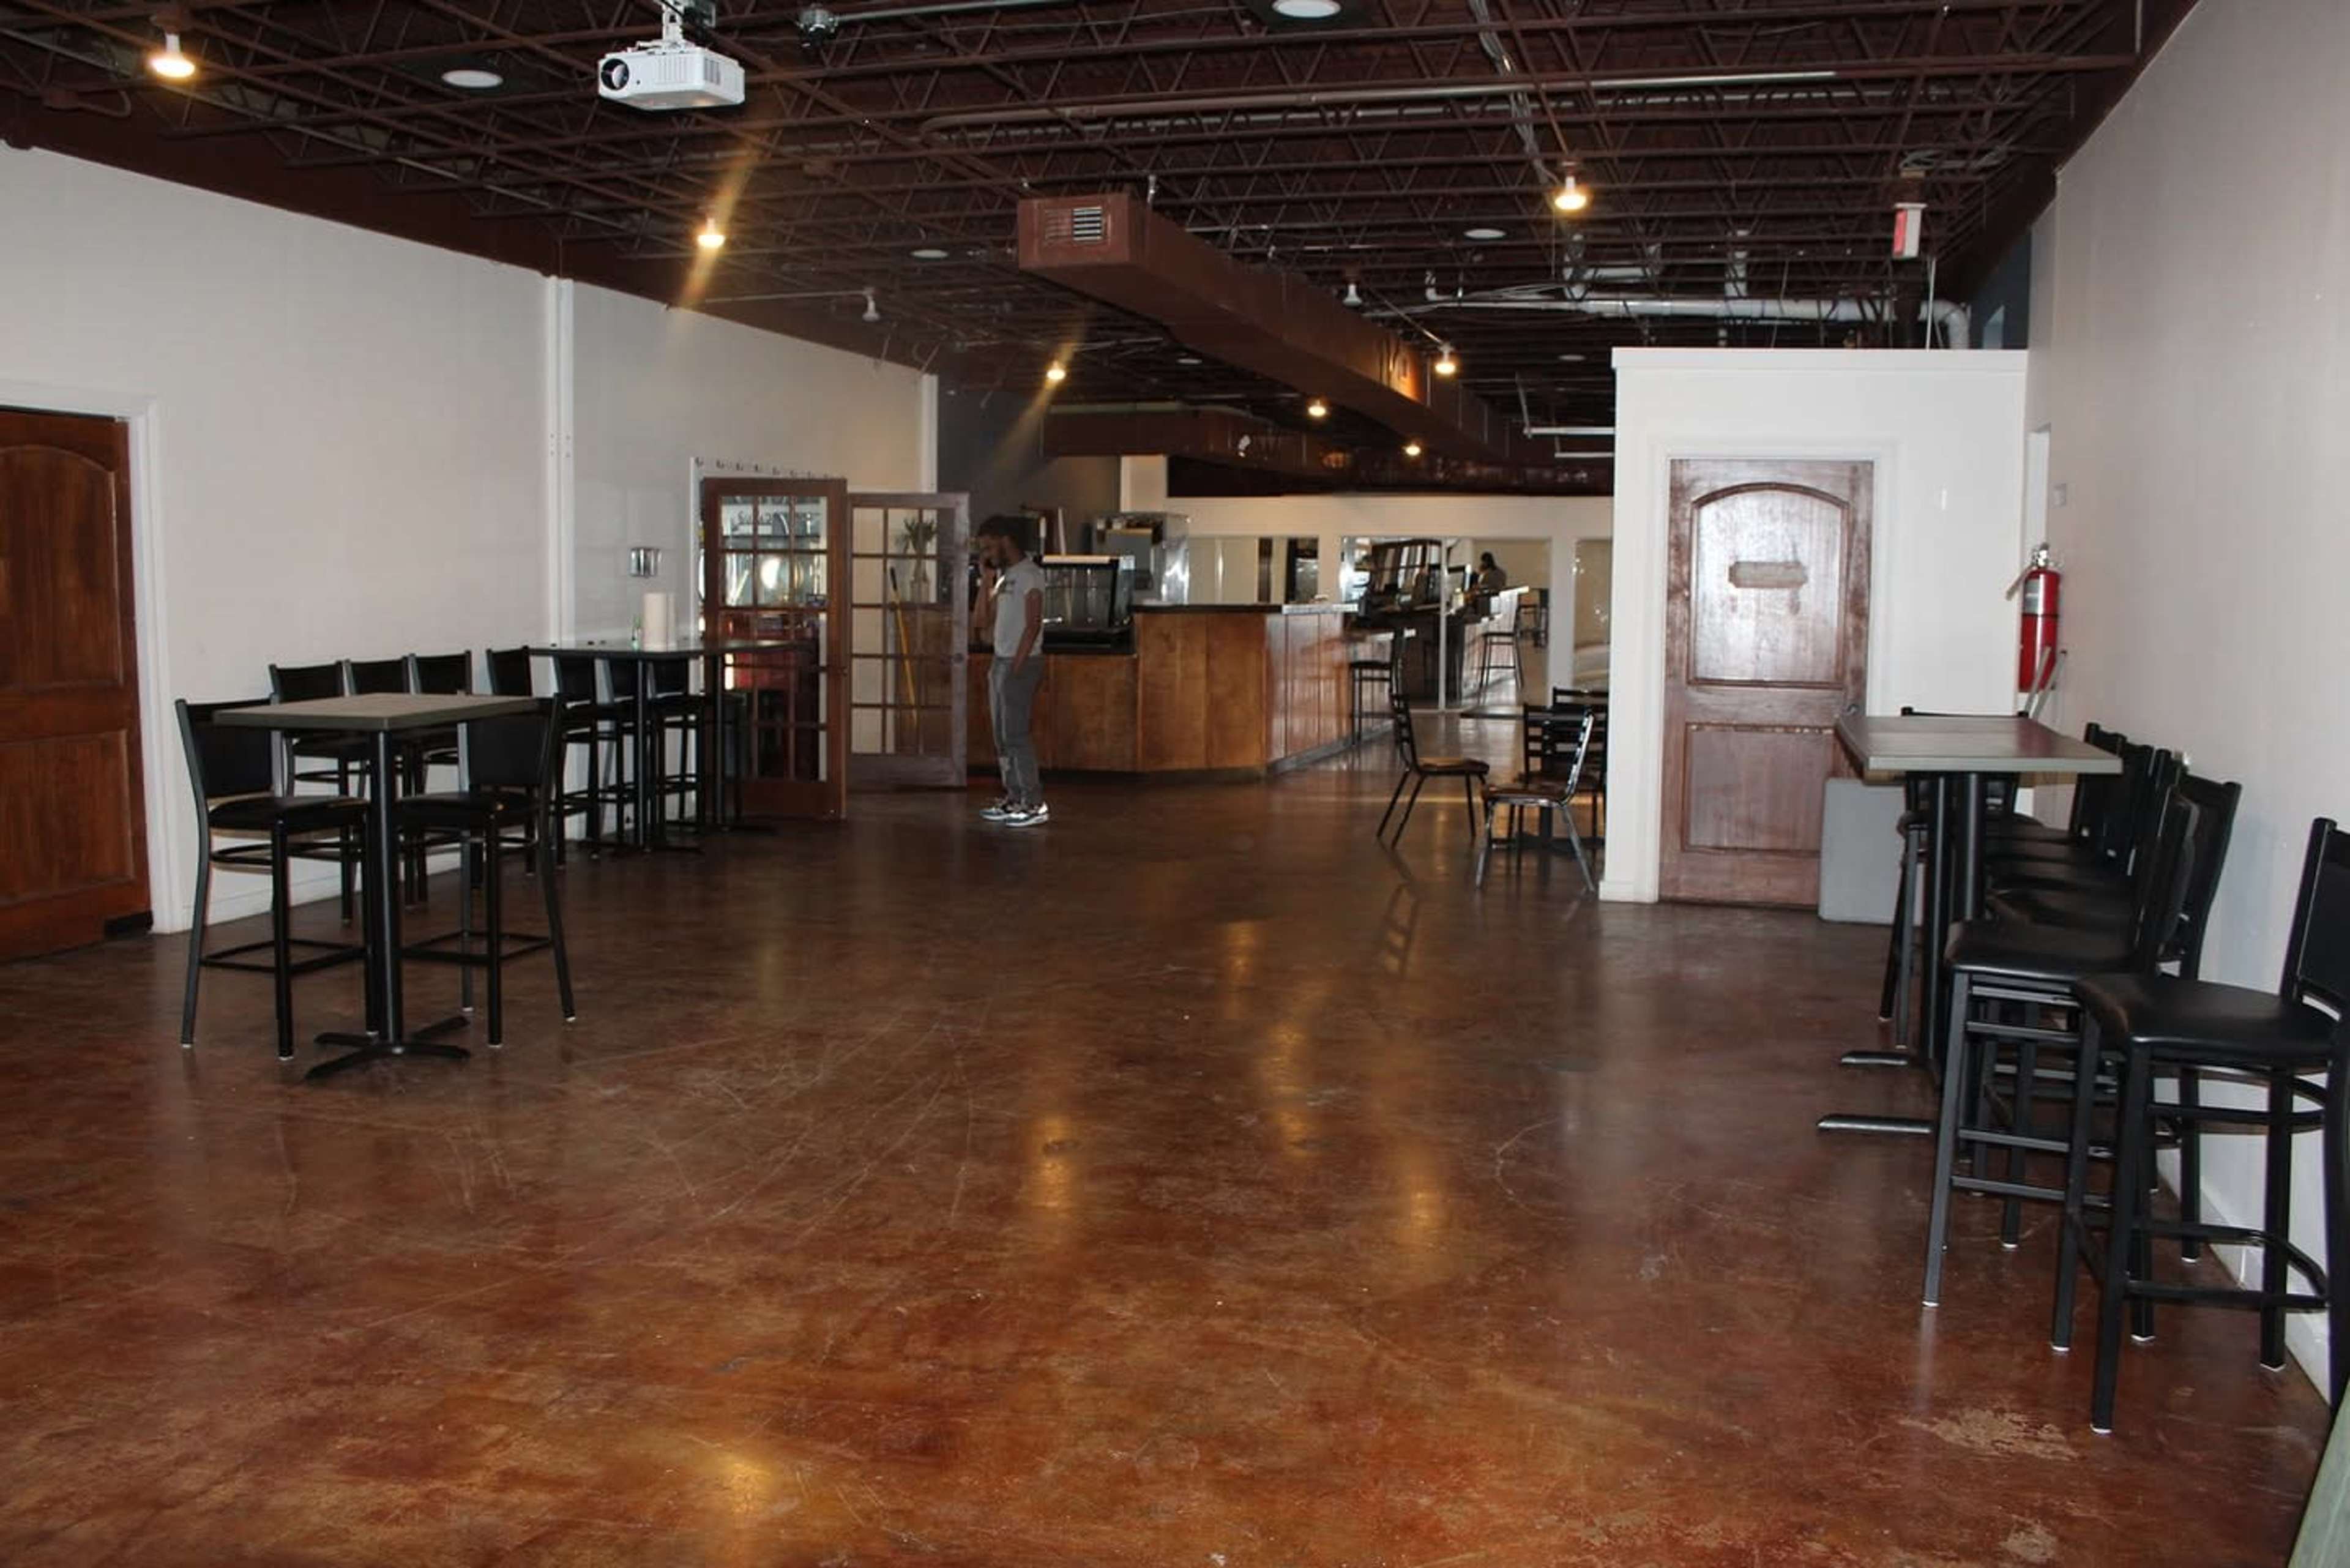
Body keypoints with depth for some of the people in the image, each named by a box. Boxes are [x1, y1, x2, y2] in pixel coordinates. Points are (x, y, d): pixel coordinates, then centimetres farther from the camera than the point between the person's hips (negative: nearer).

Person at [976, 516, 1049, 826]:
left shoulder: (1029, 574, -12)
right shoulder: (1004, 575, 15)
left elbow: (1033, 625, -17)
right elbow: (987, 615, 13)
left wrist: (1017, 667, -20)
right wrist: (988, 578, 7)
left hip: (1021, 663, -9)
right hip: (1000, 661, 9)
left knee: (1015, 733, -10)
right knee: (1002, 735, 10)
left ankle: (1035, 804, -7)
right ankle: (1014, 798, 16)